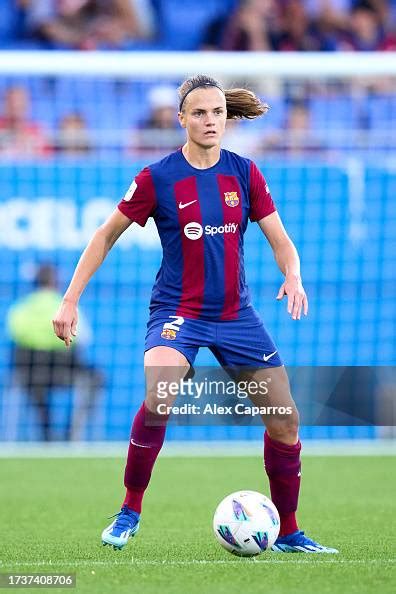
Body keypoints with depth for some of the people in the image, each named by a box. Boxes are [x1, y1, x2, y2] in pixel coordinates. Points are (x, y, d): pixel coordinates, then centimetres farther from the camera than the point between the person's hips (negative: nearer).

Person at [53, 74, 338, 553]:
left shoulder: (244, 173, 1)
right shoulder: (157, 178, -7)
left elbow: (280, 240, 5)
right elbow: (106, 236, 1)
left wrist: (293, 277, -17)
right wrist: (70, 300, -3)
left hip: (236, 313, 4)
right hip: (177, 312, -4)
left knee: (285, 420, 1)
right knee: (157, 399, -31)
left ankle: (288, 533, 18)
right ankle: (130, 510, -11)